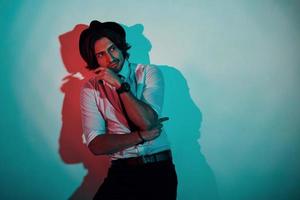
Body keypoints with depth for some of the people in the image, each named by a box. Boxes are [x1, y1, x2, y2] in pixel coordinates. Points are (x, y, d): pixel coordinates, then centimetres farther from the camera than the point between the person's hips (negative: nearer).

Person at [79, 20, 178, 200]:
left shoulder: (149, 73, 3)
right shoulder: (90, 89, 3)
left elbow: (148, 121, -12)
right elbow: (95, 145, -5)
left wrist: (120, 85, -13)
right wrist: (142, 135, -10)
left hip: (159, 167, 1)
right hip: (121, 171, -1)